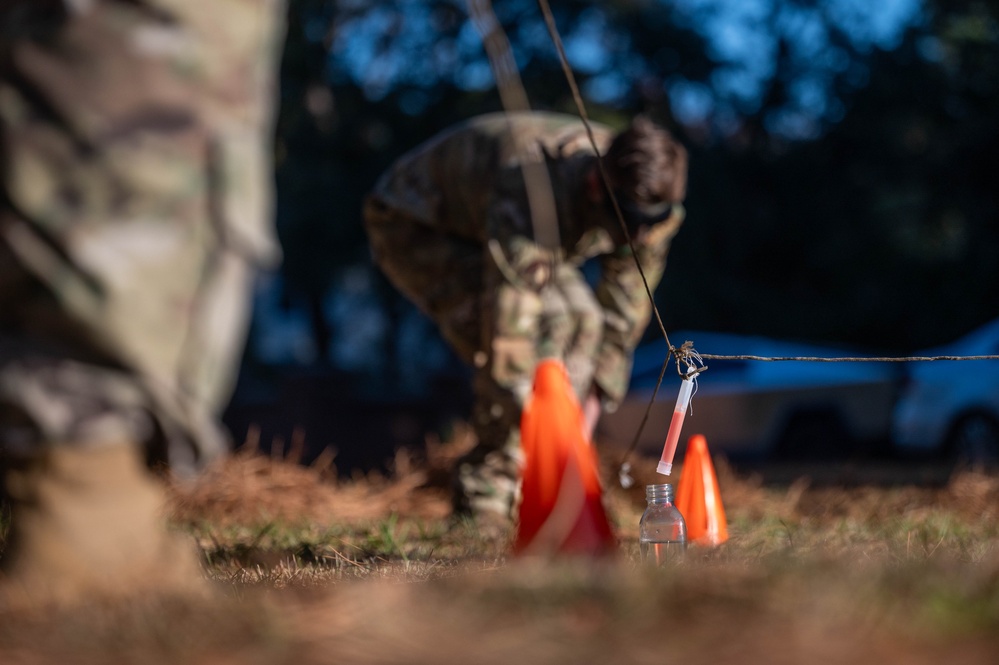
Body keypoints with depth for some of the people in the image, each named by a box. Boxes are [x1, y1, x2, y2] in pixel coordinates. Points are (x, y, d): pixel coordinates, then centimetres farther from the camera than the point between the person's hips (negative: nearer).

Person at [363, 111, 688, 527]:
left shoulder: (648, 200, -21)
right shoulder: (531, 200, -42)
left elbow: (623, 318, -8)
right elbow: (510, 326, -42)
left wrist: (590, 413, -10)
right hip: (415, 226, -7)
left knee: (581, 320, -10)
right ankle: (485, 503, -18)